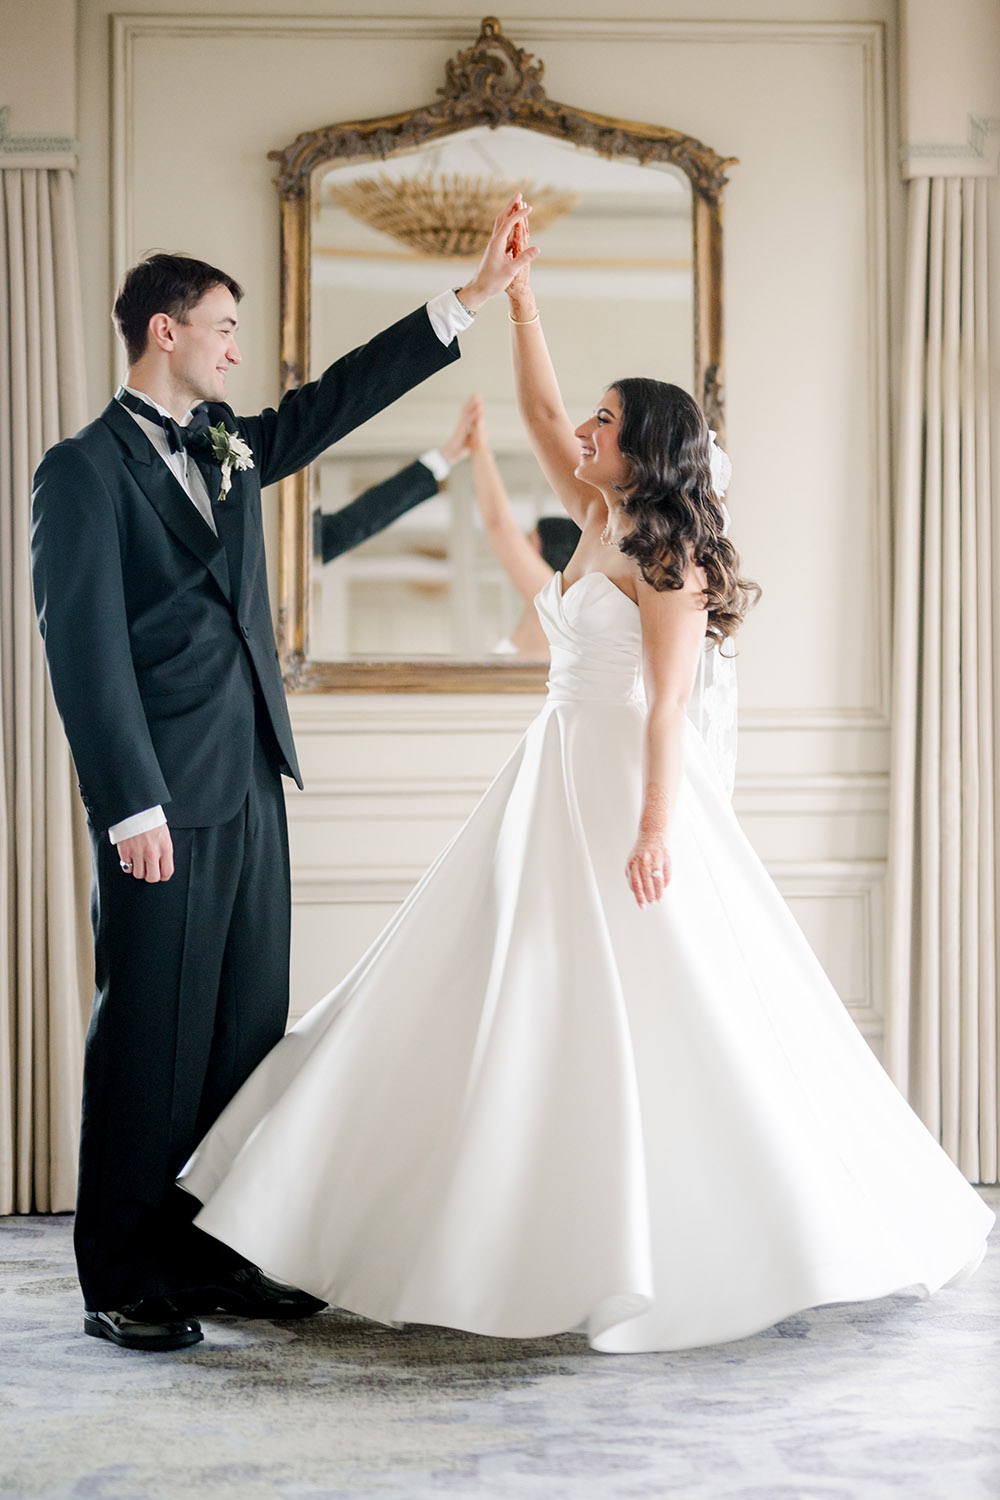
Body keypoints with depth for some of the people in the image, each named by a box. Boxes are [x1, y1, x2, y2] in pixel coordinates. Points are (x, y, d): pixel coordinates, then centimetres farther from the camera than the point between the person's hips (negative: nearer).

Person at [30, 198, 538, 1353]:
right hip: (168, 797, -8)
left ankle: (210, 1255, 20)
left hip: (251, 782, 8)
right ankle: (122, 1281, 10)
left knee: (247, 1026, 10)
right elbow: (85, 646, -12)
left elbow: (341, 397, 21)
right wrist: (132, 807, -17)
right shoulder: (85, 469, -7)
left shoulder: (228, 446, 16)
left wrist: (473, 296, 18)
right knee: (152, 1036, -2)